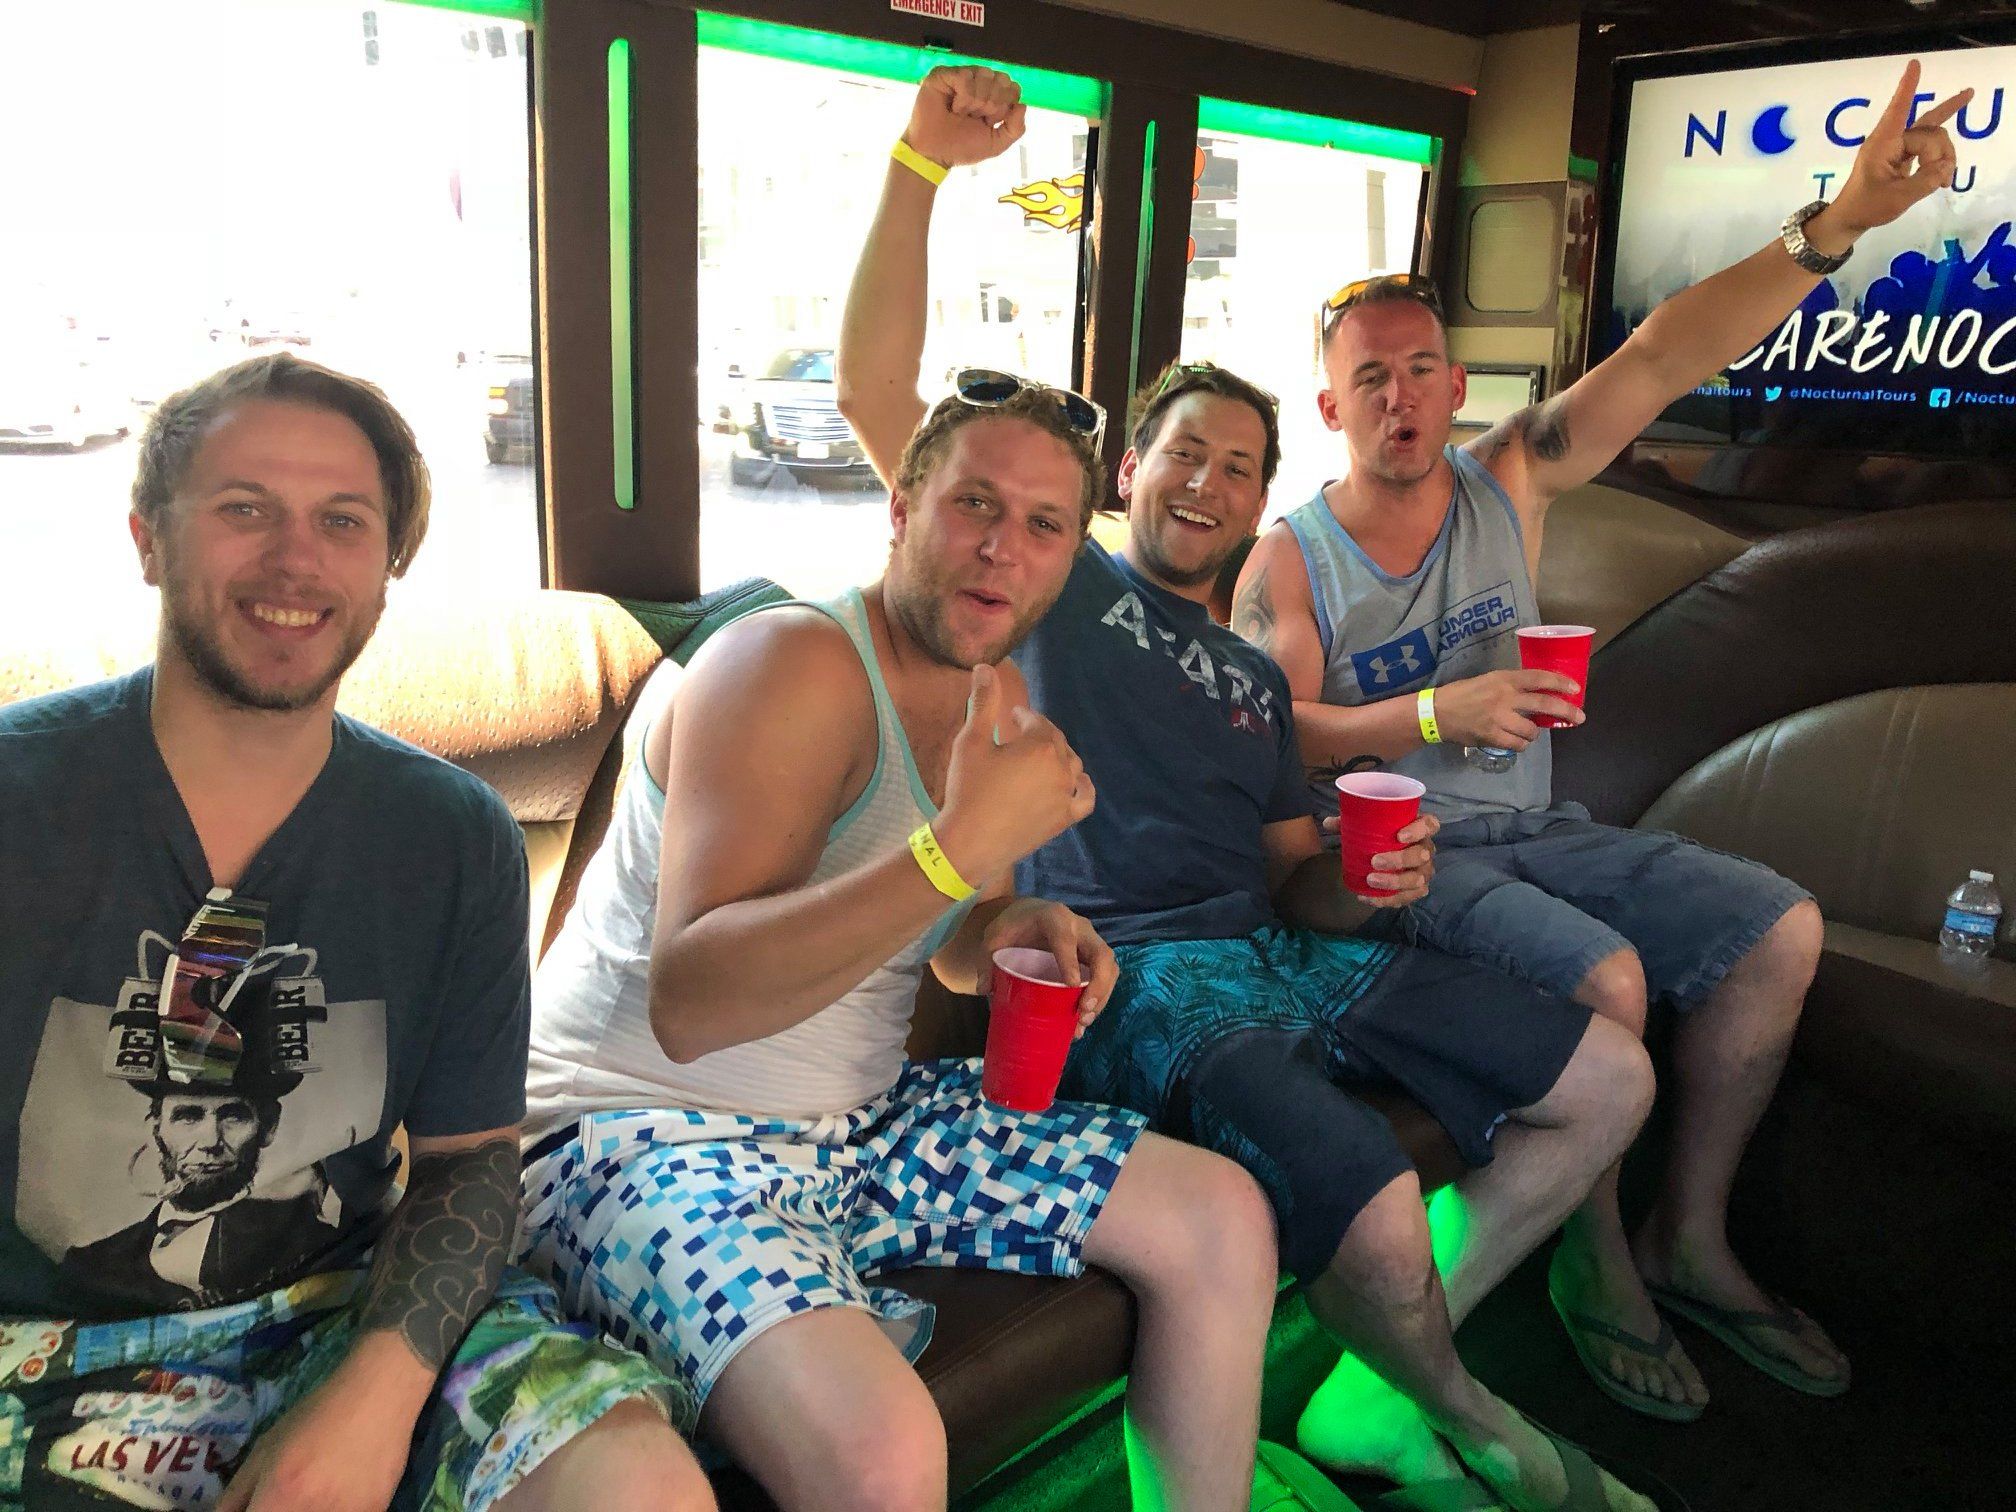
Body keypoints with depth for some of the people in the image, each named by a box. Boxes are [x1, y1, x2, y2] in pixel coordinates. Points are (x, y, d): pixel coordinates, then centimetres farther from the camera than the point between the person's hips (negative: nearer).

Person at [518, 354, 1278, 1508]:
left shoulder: (998, 702, 7)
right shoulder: (794, 666, -20)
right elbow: (686, 1002, -30)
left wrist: (1010, 933, -5)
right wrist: (962, 845, -36)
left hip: (862, 1113, 8)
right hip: (647, 1129, -8)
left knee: (1225, 1219, 4)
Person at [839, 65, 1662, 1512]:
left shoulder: (1254, 676, 25)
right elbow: (877, 392, -4)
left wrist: (1369, 880, -3)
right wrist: (922, 162, -13)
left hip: (1281, 956, 7)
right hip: (1135, 972, -7)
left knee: (1610, 1080, 1)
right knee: (1378, 1216, -30)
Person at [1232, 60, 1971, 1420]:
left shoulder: (1509, 482, 4)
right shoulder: (1289, 561, -7)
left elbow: (1665, 359, -8)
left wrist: (1837, 226, -19)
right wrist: (1436, 714, -28)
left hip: (1531, 826, 6)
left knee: (1780, 929, -5)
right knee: (1603, 975, -28)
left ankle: (1689, 1238, 10)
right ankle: (1597, 1266, -1)